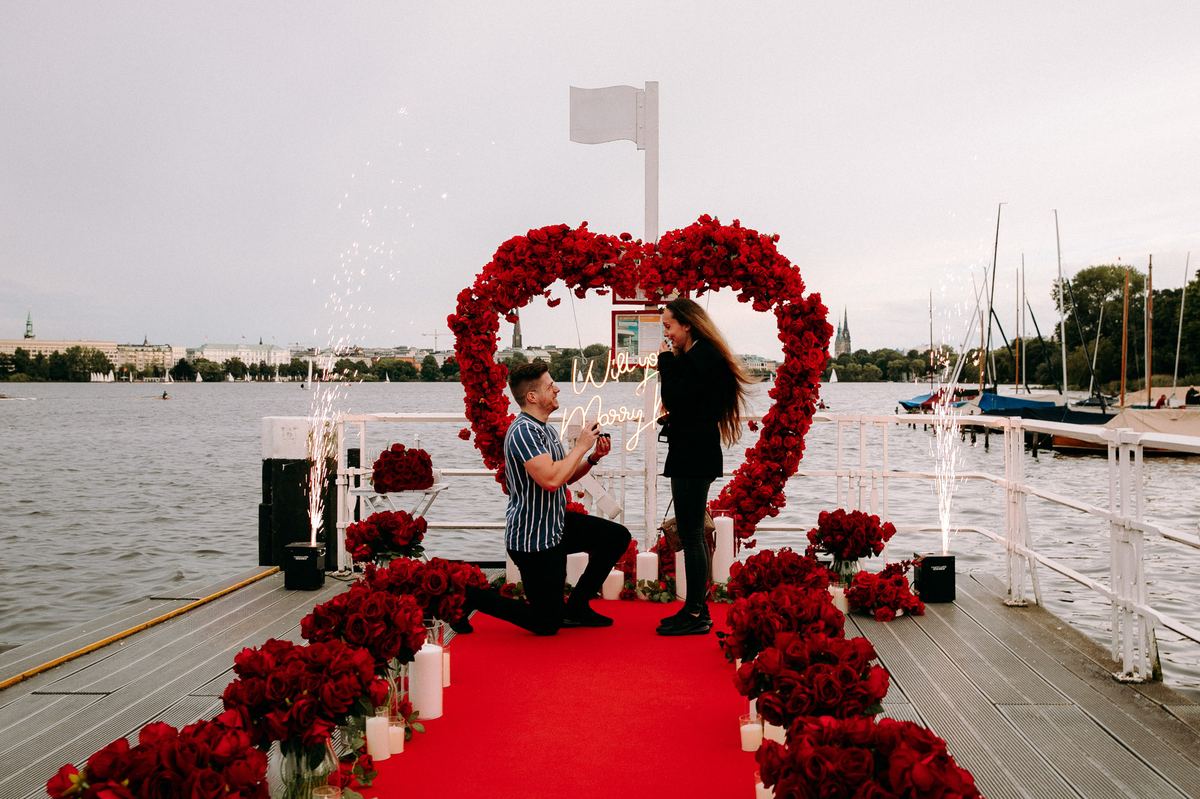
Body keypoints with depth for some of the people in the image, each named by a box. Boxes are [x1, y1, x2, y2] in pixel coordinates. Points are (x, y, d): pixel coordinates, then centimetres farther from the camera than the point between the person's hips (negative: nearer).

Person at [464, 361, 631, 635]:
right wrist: (581, 446, -21)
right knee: (545, 624, -2)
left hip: (556, 526, 10)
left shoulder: (544, 429, 11)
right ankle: (469, 595, 8)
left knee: (617, 536, 7)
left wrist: (593, 457, 2)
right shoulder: (523, 431, -23)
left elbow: (565, 476, 19)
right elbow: (551, 480, -34)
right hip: (532, 538, -10)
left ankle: (576, 607, 16)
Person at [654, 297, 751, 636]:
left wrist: (666, 361, -11)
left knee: (690, 534, -6)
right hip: (692, 455, 11)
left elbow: (675, 401, -21)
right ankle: (696, 608, 21)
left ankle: (696, 614, 1)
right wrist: (671, 361, 7)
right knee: (692, 533, 14)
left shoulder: (700, 357, -15)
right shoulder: (696, 355, 17)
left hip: (693, 458, -11)